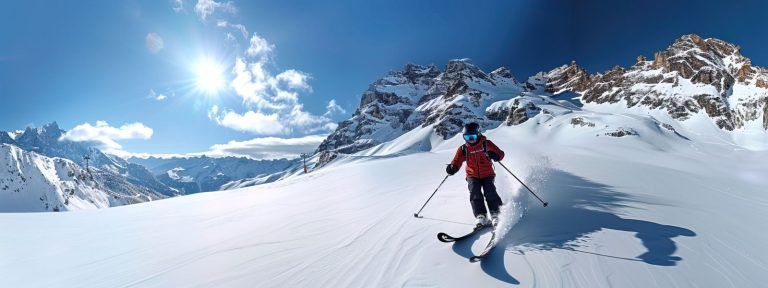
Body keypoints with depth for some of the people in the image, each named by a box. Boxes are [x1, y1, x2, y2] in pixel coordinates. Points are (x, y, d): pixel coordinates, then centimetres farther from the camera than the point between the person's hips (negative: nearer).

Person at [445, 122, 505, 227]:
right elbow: (457, 162, -2)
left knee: (490, 192, -20)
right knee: (475, 192, -20)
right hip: (473, 176, 1)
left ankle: (496, 215, -11)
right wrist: (452, 168, -25)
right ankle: (481, 216, -19)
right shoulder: (463, 149, -1)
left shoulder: (486, 144, -5)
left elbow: (500, 153, -1)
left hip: (487, 174, -1)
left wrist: (494, 155, -25)